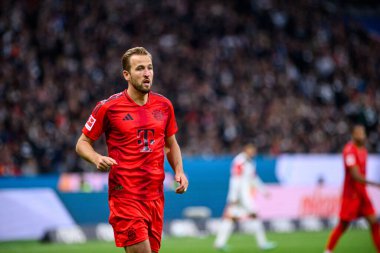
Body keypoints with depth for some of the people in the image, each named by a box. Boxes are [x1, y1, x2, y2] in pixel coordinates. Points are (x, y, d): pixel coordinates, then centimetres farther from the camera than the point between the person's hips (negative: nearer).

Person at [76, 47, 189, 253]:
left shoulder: (164, 105, 9)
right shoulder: (108, 107, -5)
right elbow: (82, 143, 3)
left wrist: (179, 171, 5)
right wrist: (97, 159, -17)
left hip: (155, 195, 5)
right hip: (125, 195, -5)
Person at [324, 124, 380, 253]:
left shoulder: (363, 149, 10)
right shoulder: (349, 150, -18)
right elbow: (355, 175, -25)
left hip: (362, 193, 8)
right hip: (351, 193, -8)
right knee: (343, 225, 1)